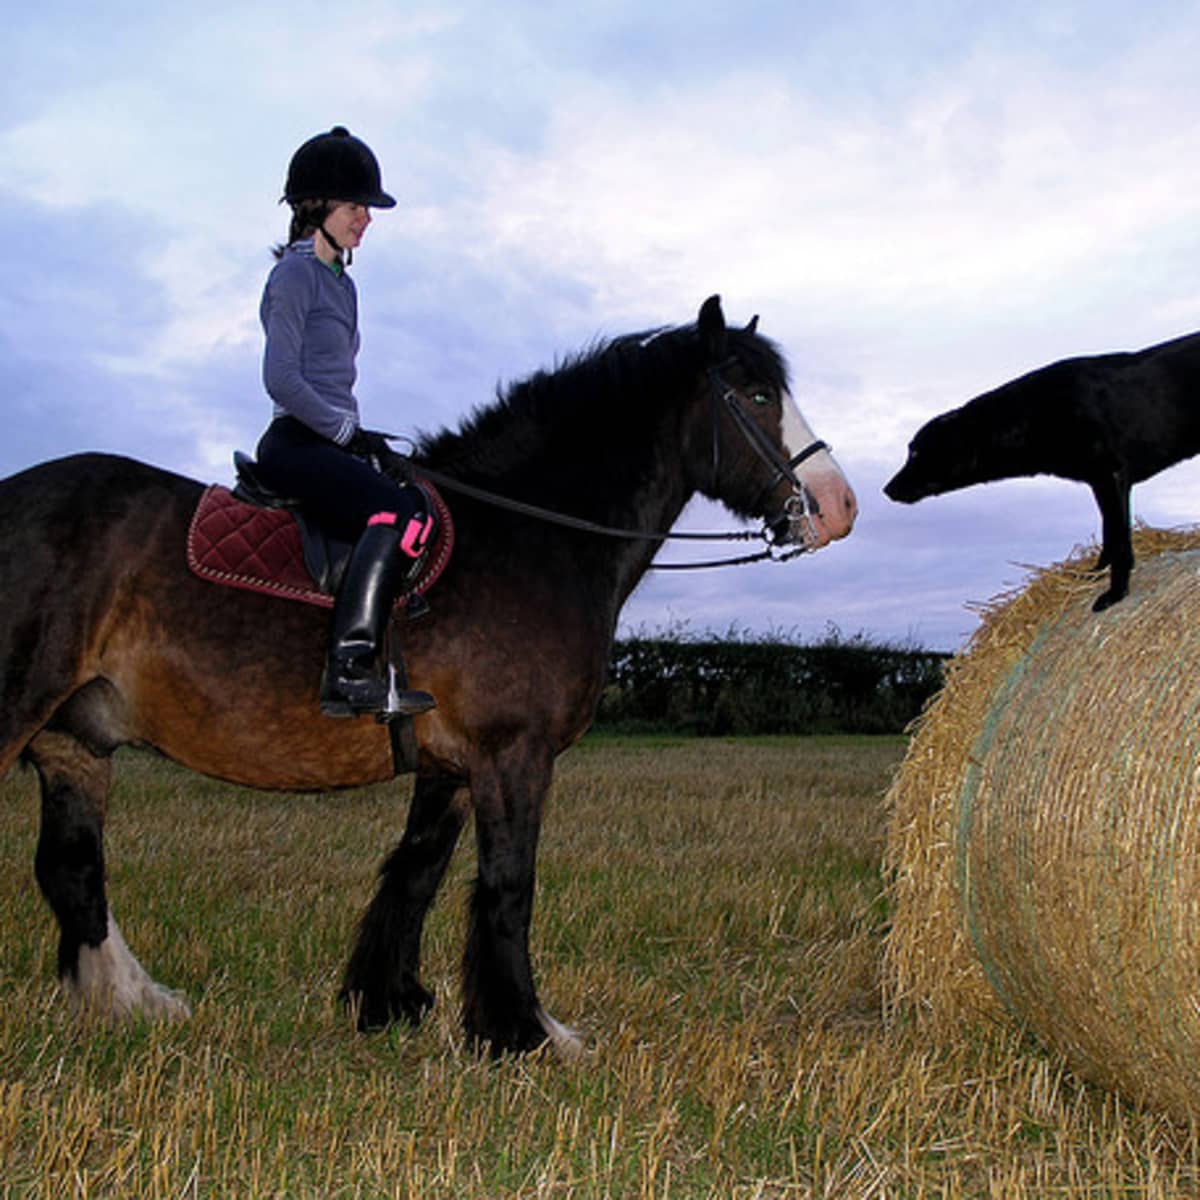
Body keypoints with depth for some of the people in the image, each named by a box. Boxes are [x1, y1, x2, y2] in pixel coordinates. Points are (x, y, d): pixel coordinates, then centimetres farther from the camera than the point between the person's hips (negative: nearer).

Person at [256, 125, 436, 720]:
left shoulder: (341, 283, 22)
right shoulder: (294, 274, -6)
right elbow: (282, 379, -15)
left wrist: (358, 437, 10)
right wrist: (350, 432, -12)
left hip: (332, 443, 9)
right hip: (295, 444, -9)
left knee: (420, 515, -5)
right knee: (398, 511, -27)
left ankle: (354, 672, -7)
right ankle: (349, 669, -28)